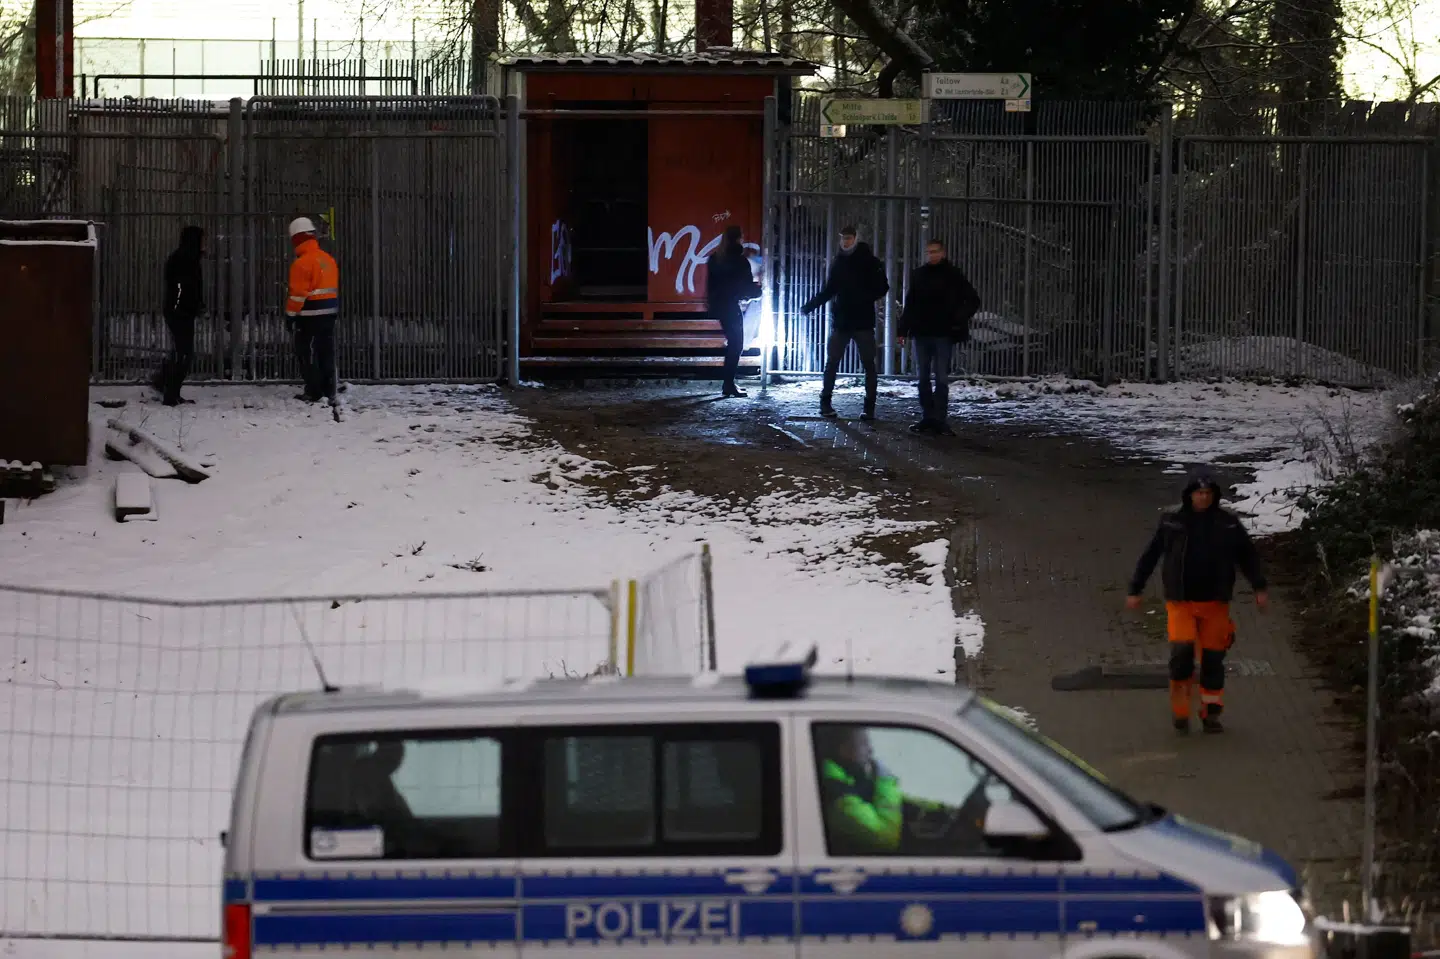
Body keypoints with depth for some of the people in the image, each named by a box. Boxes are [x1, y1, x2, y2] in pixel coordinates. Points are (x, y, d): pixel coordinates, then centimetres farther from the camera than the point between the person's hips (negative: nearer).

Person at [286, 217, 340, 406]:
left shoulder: (303, 262, -16)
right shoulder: (328, 259, 10)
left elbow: (298, 293, -17)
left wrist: (291, 314, -8)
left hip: (310, 315, -8)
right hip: (330, 312, 8)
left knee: (307, 353, 0)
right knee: (326, 353, 12)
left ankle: (314, 393, 0)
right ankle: (328, 392, 15)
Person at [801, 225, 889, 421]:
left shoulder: (869, 262, -4)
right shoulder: (839, 262, 9)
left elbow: (882, 287, -8)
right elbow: (828, 291, 16)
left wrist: (865, 298, -23)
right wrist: (809, 306, 9)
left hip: (863, 322, -4)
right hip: (841, 321, 4)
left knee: (868, 365, -1)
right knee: (831, 362, 3)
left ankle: (869, 407, 2)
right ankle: (825, 403, 11)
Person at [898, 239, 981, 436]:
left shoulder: (954, 275, -2)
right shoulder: (918, 275, 8)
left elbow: (973, 300, 2)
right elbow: (909, 305, 12)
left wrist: (959, 319, -9)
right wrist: (903, 329, 7)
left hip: (944, 334, -4)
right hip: (921, 333, 4)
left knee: (941, 378, -4)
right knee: (923, 378, 7)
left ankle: (940, 420, -3)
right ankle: (927, 418, 13)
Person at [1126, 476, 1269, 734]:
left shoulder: (1228, 524, 2)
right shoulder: (1172, 523, 0)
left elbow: (1248, 556, 11)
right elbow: (1149, 557, 7)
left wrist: (1259, 588, 2)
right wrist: (1135, 590, 6)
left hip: (1215, 603, 1)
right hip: (1180, 601, -1)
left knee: (1213, 657, 3)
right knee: (1182, 649, -16)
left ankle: (1211, 713, 16)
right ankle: (1180, 709, 0)